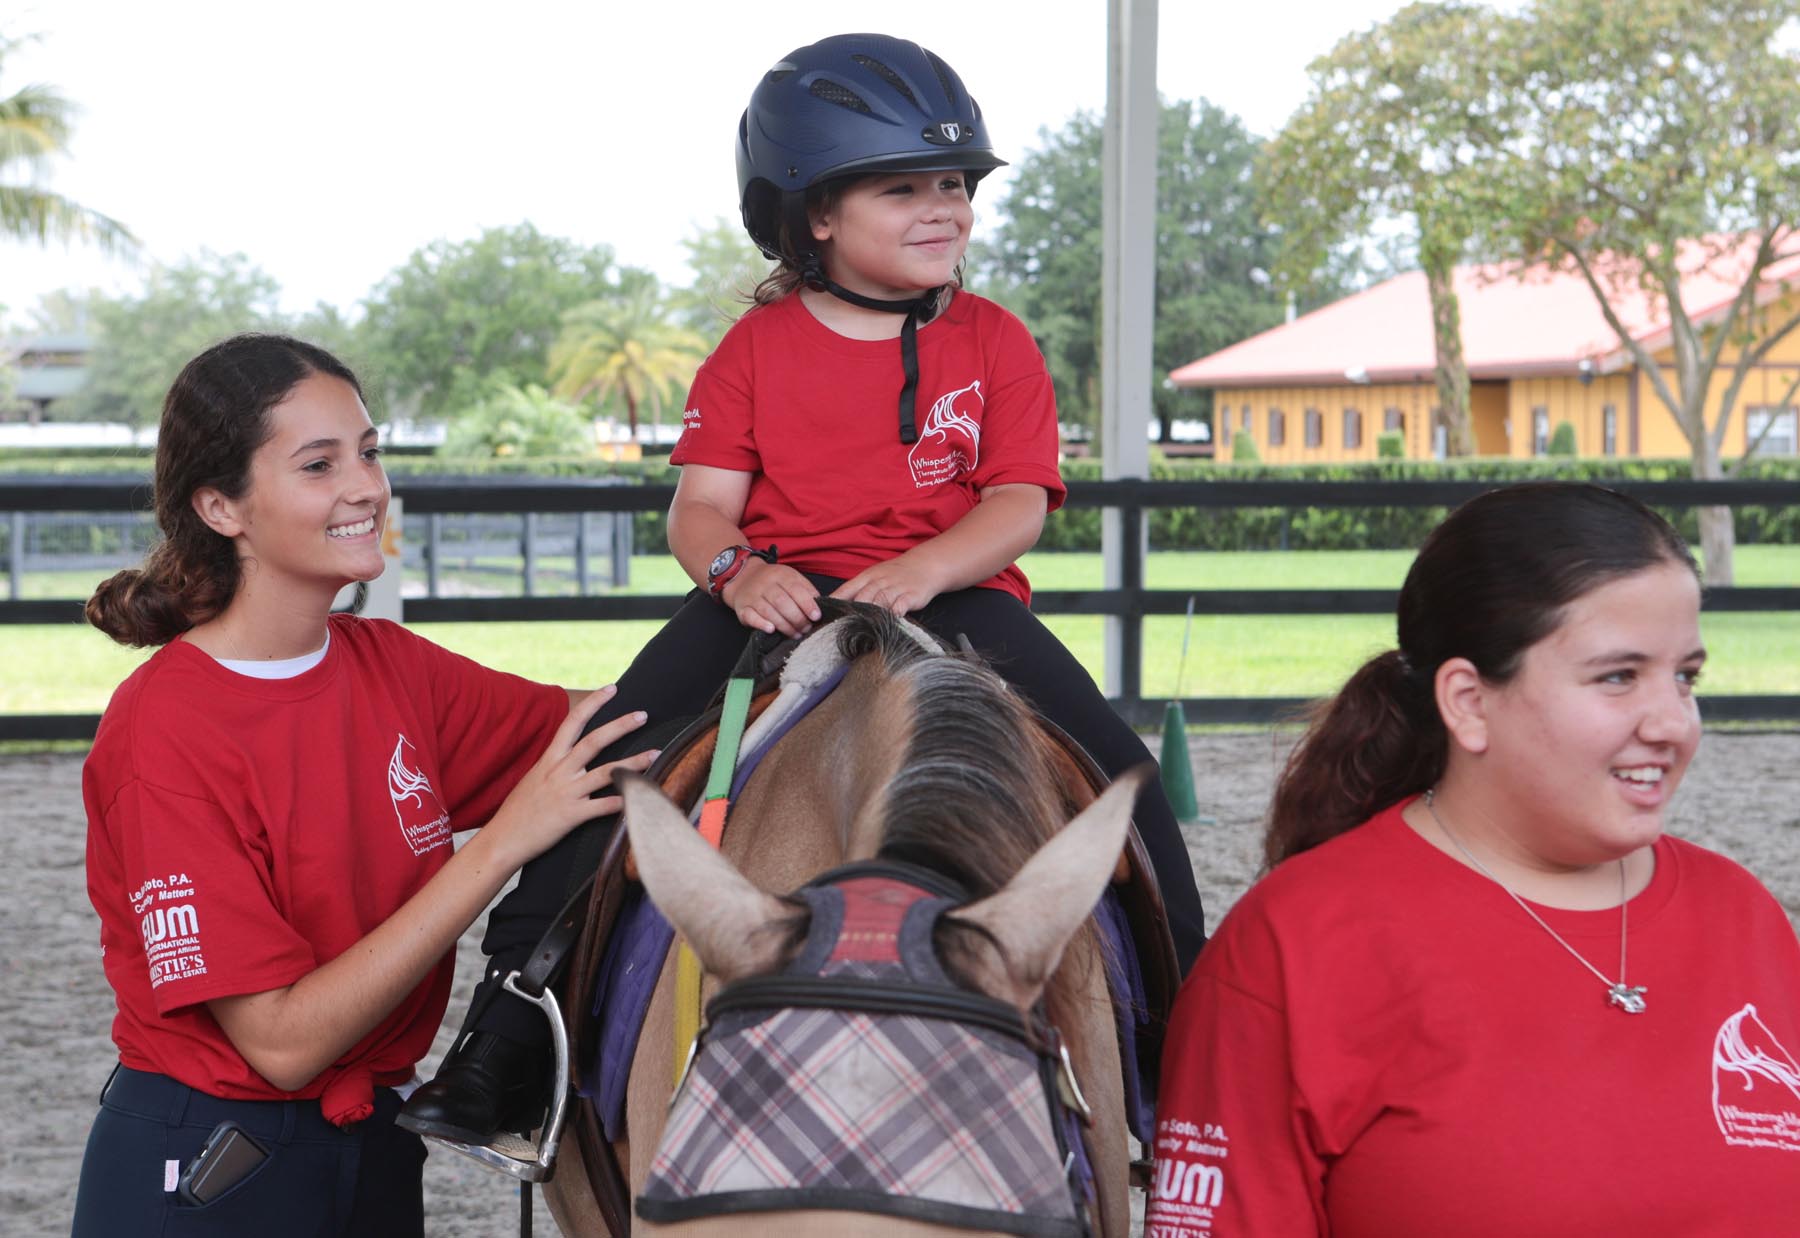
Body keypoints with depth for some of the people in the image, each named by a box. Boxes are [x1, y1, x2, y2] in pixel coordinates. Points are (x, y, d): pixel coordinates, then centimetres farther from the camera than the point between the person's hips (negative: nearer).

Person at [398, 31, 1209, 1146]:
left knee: (1118, 775, -19)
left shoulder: (995, 343, 8)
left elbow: (1018, 506, -3)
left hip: (953, 590, 0)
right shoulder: (757, 348, 8)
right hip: (774, 597, 0)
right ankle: (508, 1035, -10)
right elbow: (702, 507, 3)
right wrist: (736, 569, -21)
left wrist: (925, 569, -23)